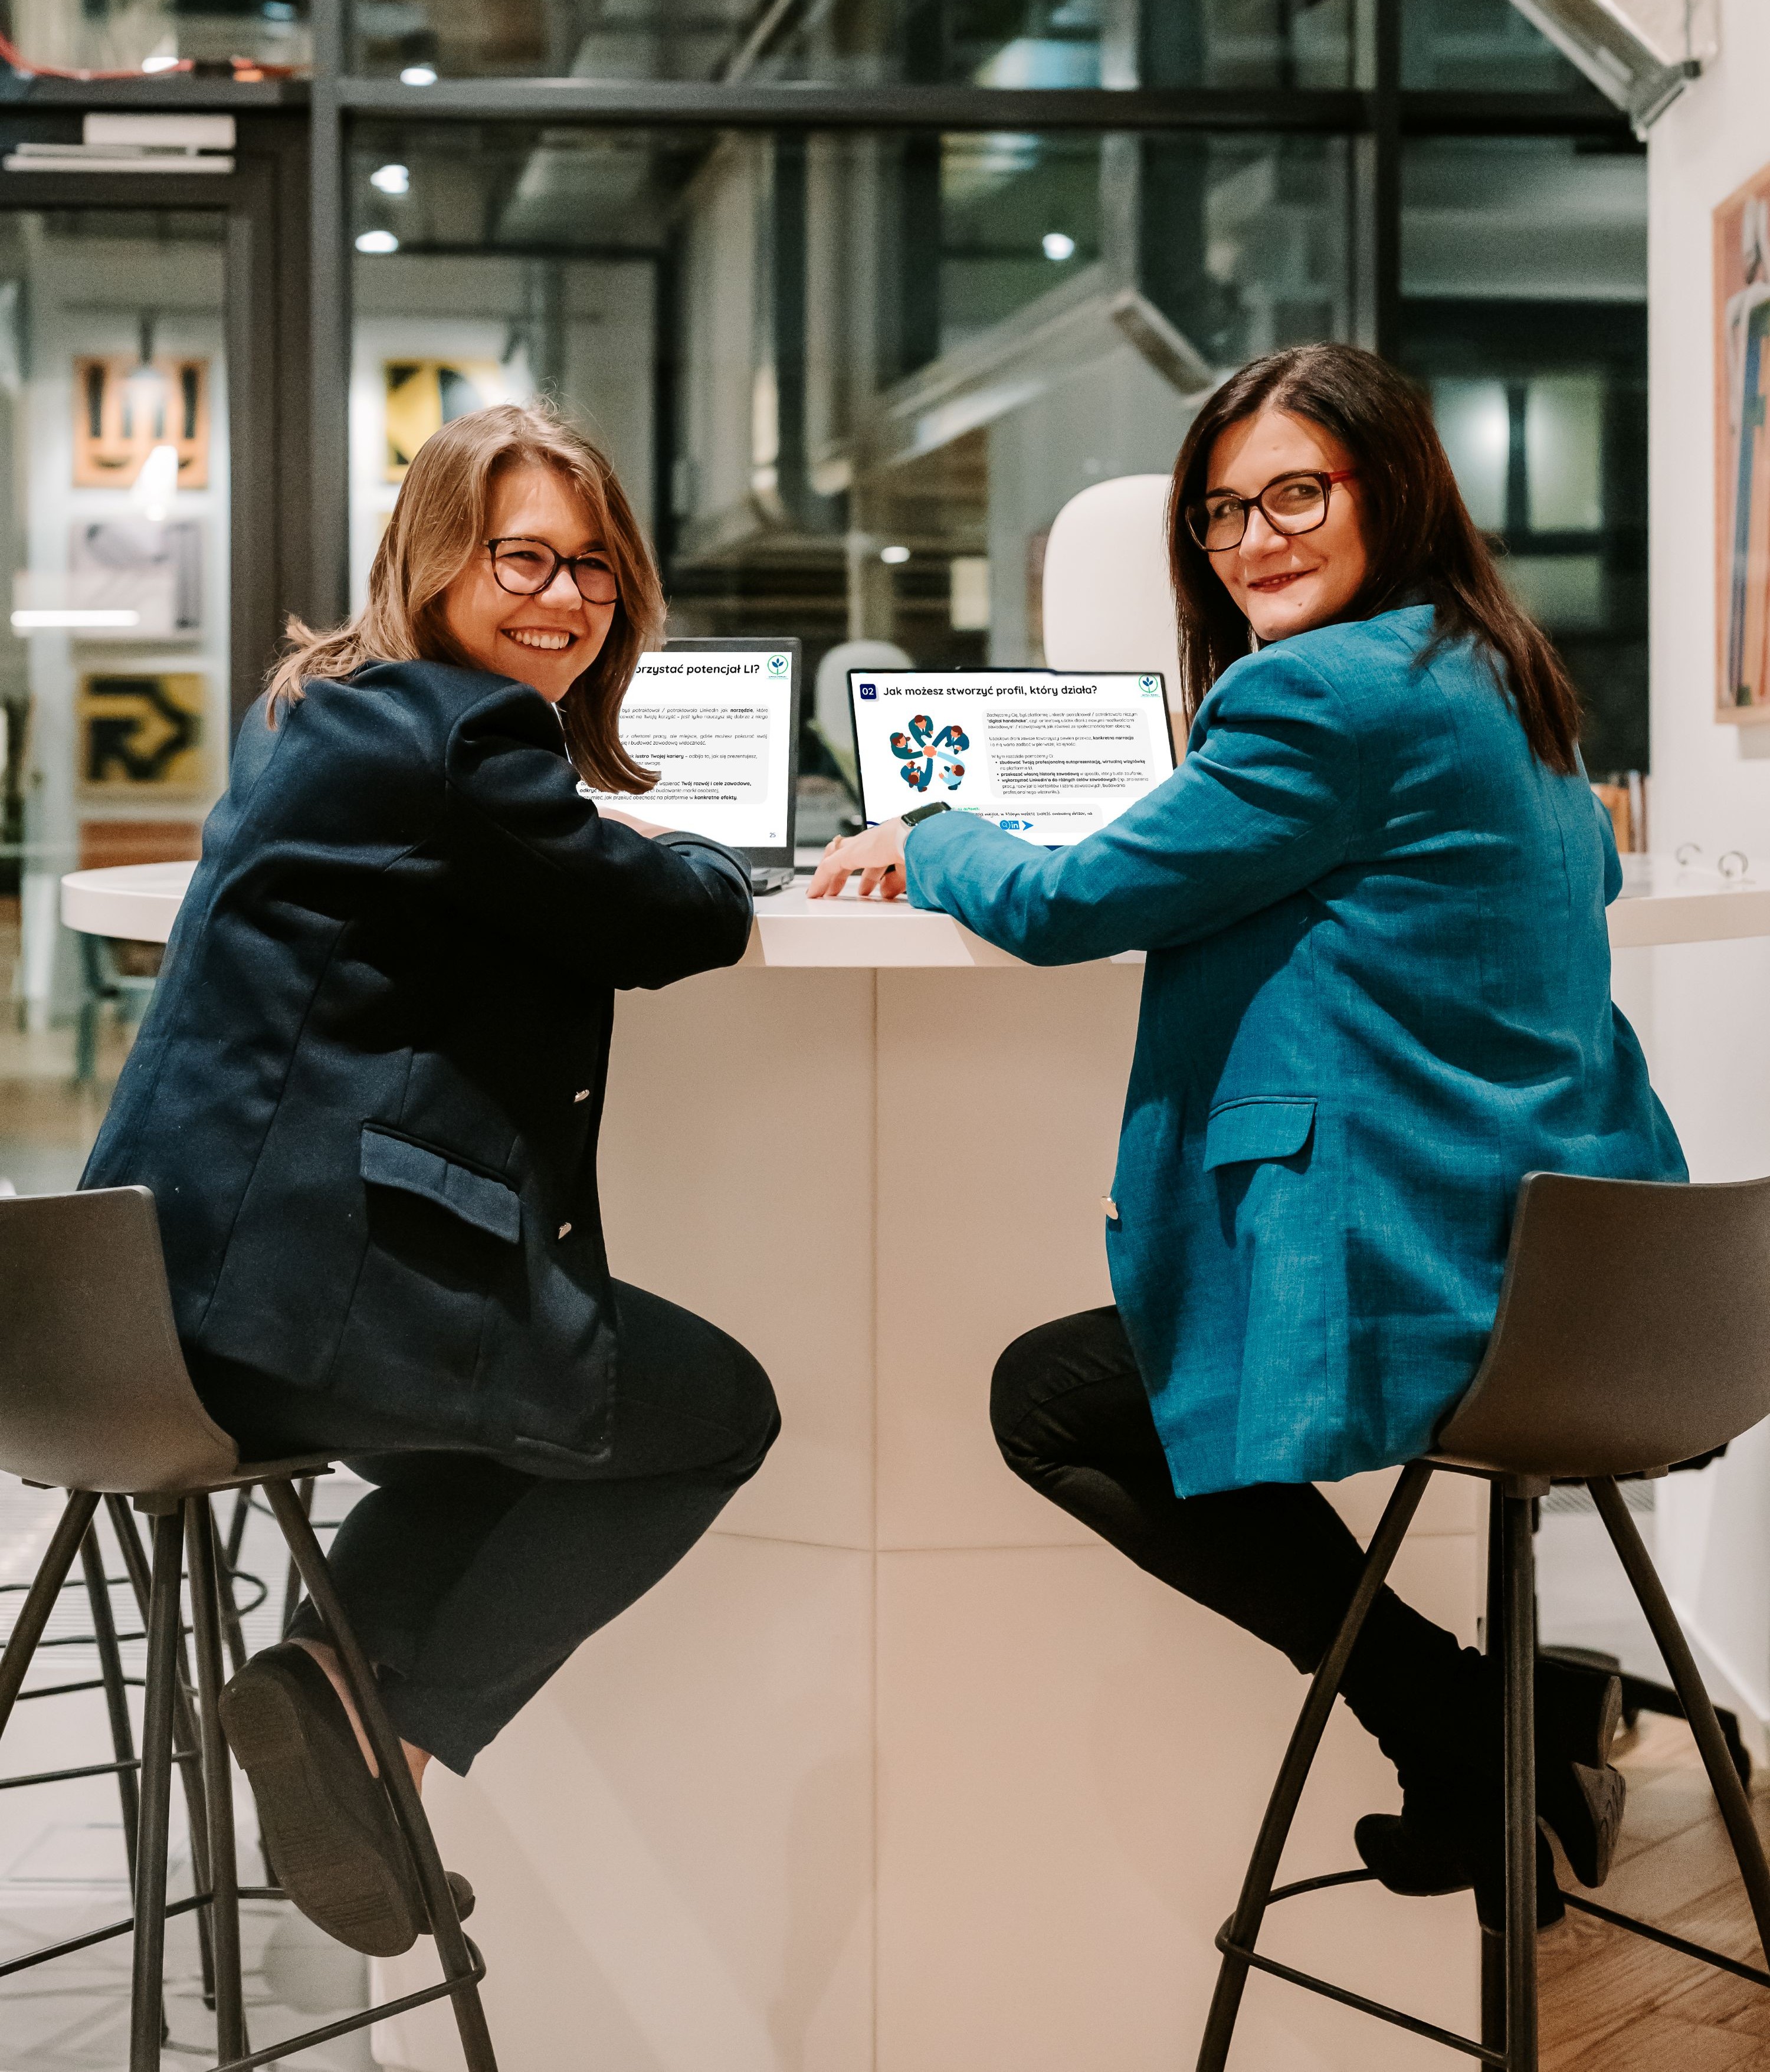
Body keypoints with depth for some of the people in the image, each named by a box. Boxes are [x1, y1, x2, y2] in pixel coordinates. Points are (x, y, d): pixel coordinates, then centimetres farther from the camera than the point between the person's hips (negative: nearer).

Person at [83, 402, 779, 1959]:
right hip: (306, 1293, -10)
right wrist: (710, 866, 17)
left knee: (538, 1408, 34)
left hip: (178, 1285, 10)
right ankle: (391, 1712, 3)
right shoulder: (466, 734, -12)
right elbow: (686, 923, -4)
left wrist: (619, 858, 15)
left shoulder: (312, 711, 19)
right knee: (721, 1409, 10)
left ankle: (333, 1687, 19)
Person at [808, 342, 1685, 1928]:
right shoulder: (1503, 681, 13)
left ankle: (1468, 1729, 4)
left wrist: (927, 845, 9)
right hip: (1587, 1262, 10)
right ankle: (1529, 1717, 22)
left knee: (1048, 1399, 7)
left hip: (1455, 1294, -10)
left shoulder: (1328, 695, -17)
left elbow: (1065, 905, -12)